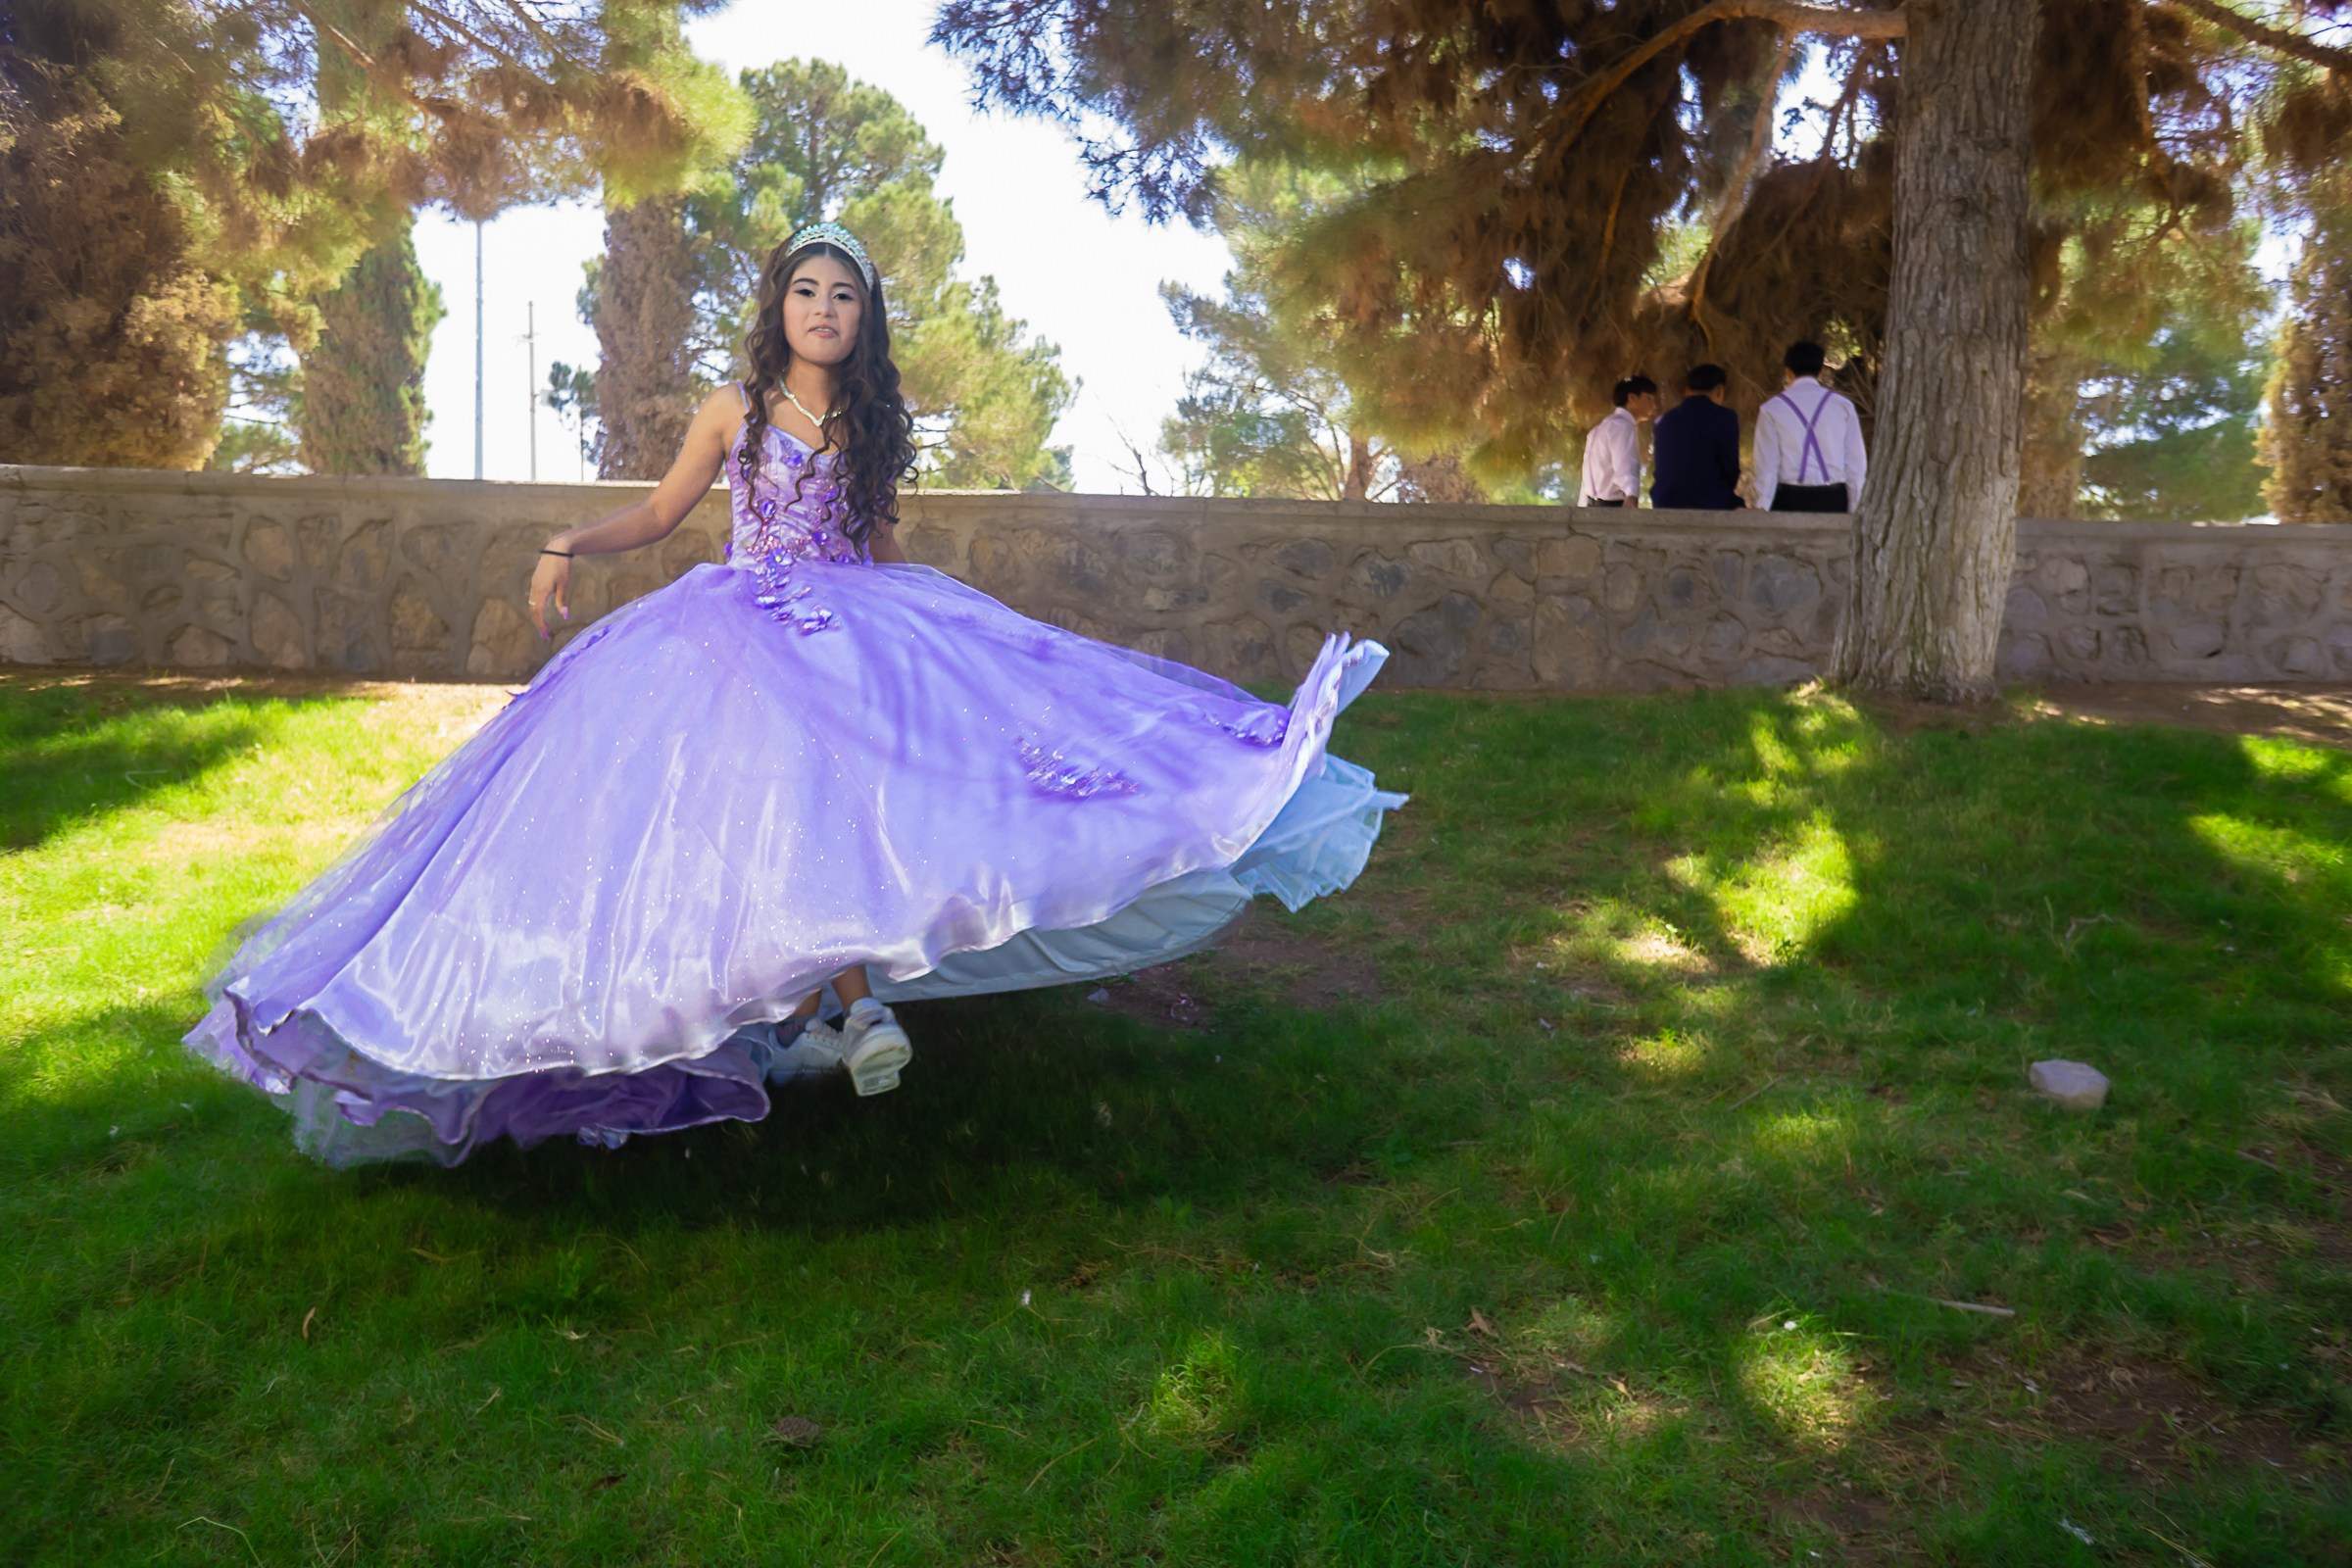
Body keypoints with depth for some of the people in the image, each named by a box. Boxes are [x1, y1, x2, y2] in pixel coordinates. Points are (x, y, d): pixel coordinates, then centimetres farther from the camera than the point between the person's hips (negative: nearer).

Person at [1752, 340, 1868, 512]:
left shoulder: (1771, 409, 2)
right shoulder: (1843, 406, 7)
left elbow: (1767, 467, -1)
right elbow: (1856, 464, 5)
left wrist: (1762, 510, 2)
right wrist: (1853, 510, 10)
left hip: (1790, 500, -1)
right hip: (1833, 500, 1)